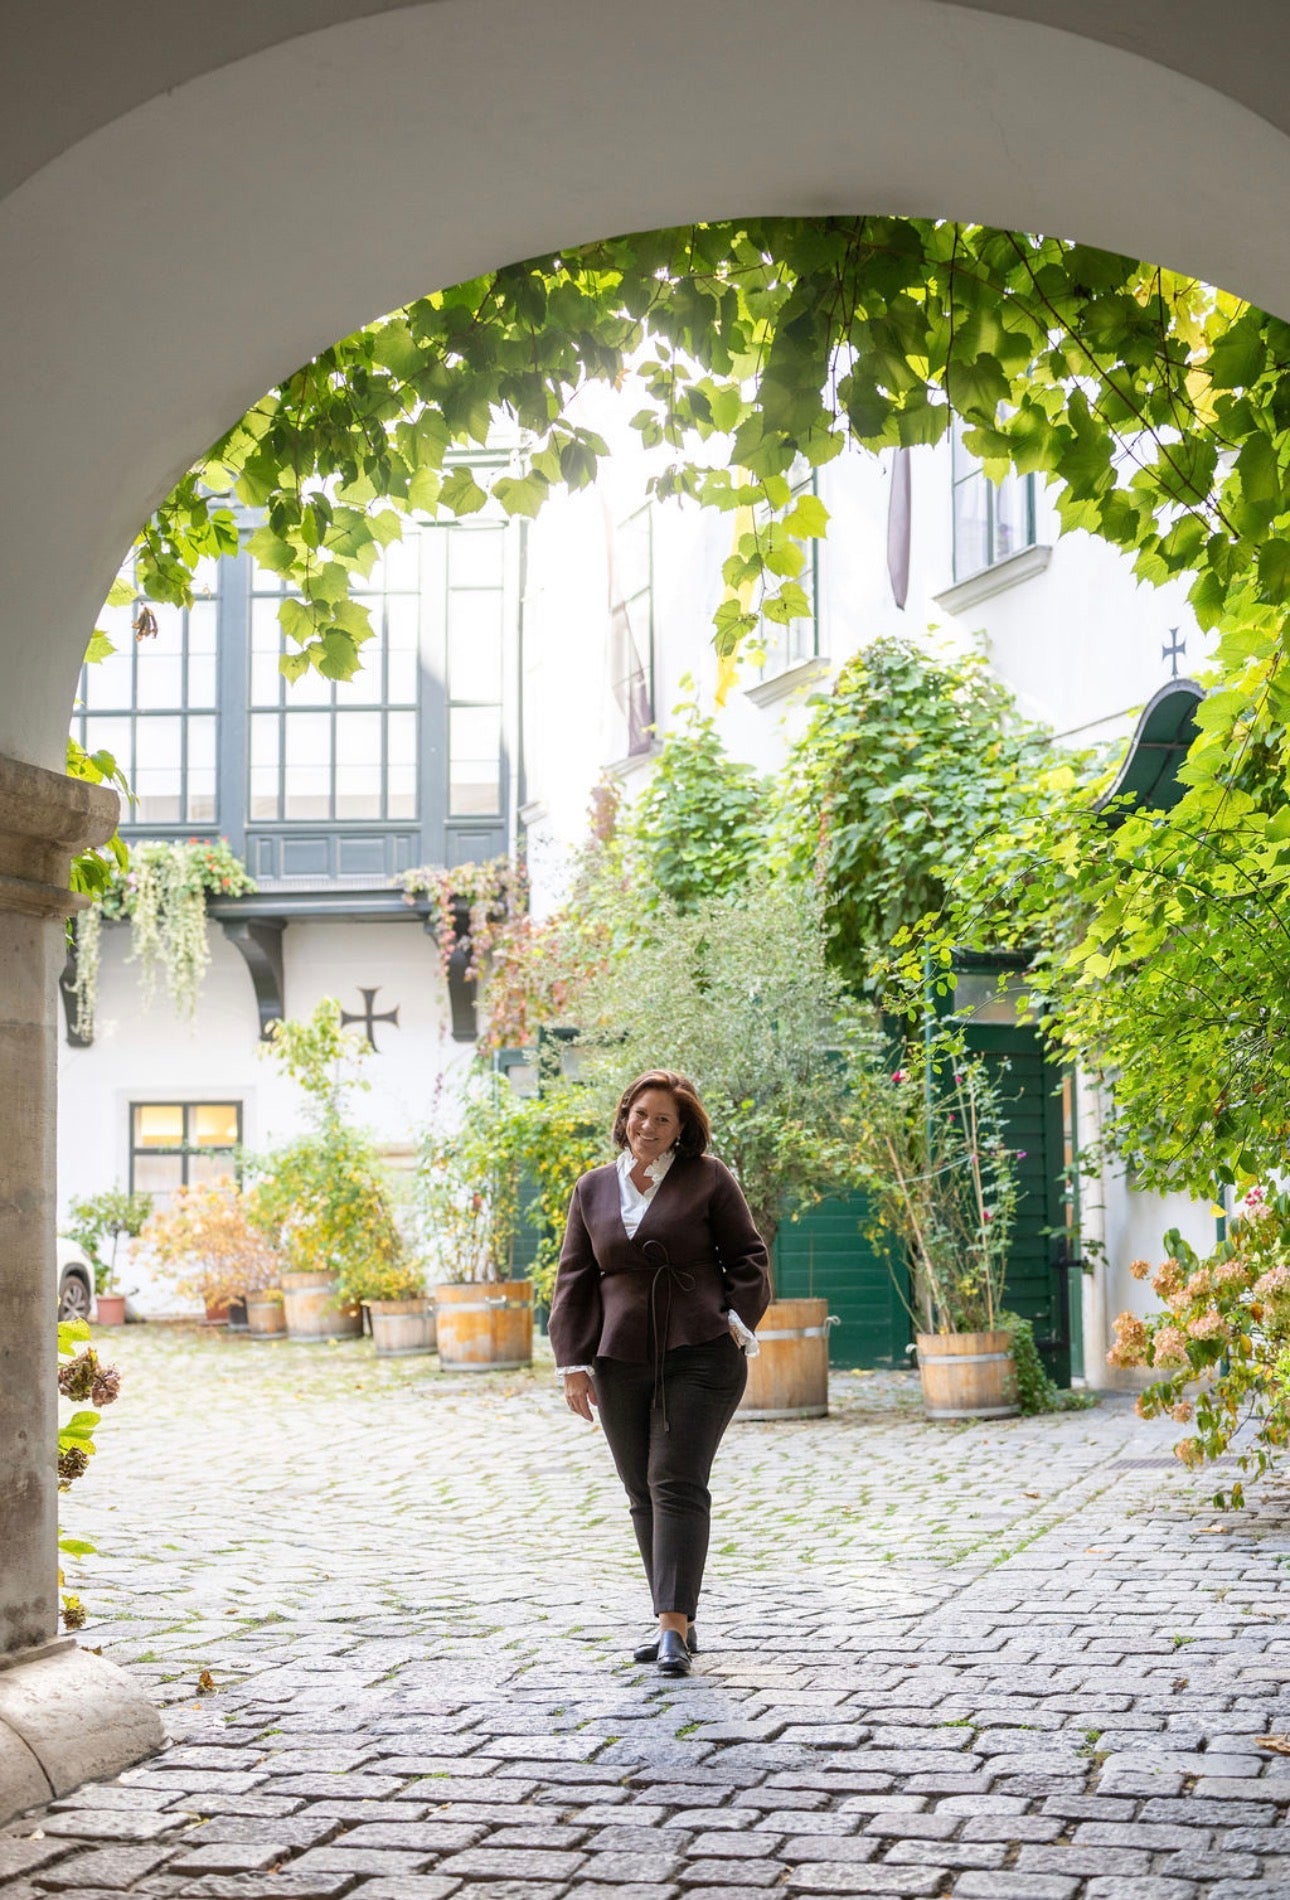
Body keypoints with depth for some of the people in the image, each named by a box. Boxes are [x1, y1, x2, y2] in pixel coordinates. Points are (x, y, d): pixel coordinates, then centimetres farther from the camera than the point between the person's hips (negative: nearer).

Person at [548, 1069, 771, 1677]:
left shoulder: (707, 1178, 0)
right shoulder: (594, 1189, 10)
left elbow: (747, 1257, 5)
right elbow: (575, 1279, 11)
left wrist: (737, 1322, -8)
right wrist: (573, 1363, 6)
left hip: (699, 1358, -4)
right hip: (620, 1364, 4)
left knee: (677, 1484, -11)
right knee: (642, 1494, 8)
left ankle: (676, 1626, -13)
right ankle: (674, 1623, 17)